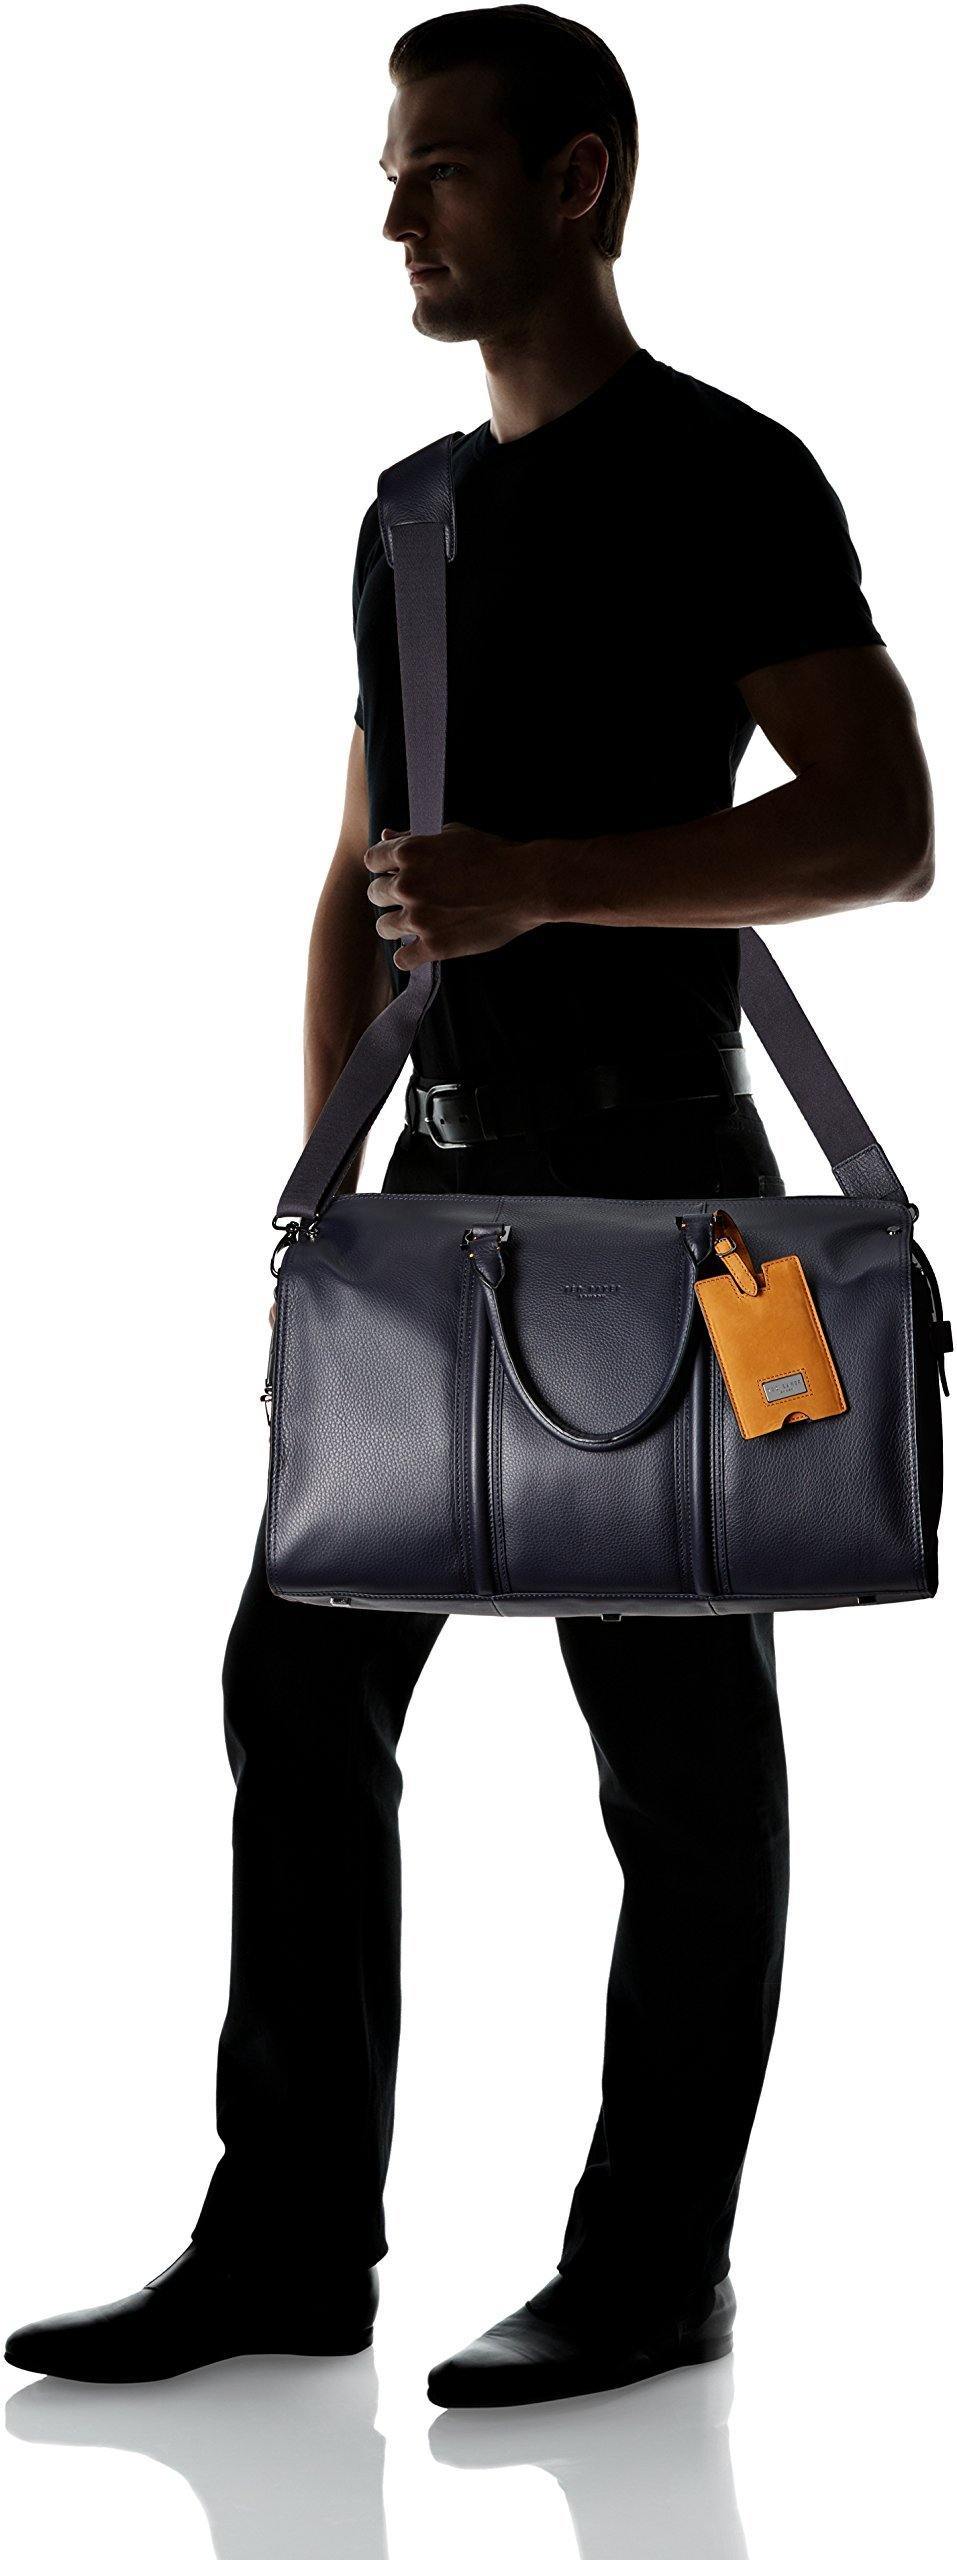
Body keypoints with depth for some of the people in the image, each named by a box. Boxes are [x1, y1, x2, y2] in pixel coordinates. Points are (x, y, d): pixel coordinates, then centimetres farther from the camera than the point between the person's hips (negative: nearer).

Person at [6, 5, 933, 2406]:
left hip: (646, 1180, -8)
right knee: (302, 1676, 6)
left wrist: (549, 882, -24)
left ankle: (658, 2261, 11)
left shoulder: (721, 478, -7)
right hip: (446, 1174, 8)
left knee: (677, 1742, 1)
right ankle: (293, 2237, 14)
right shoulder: (418, 512, 17)